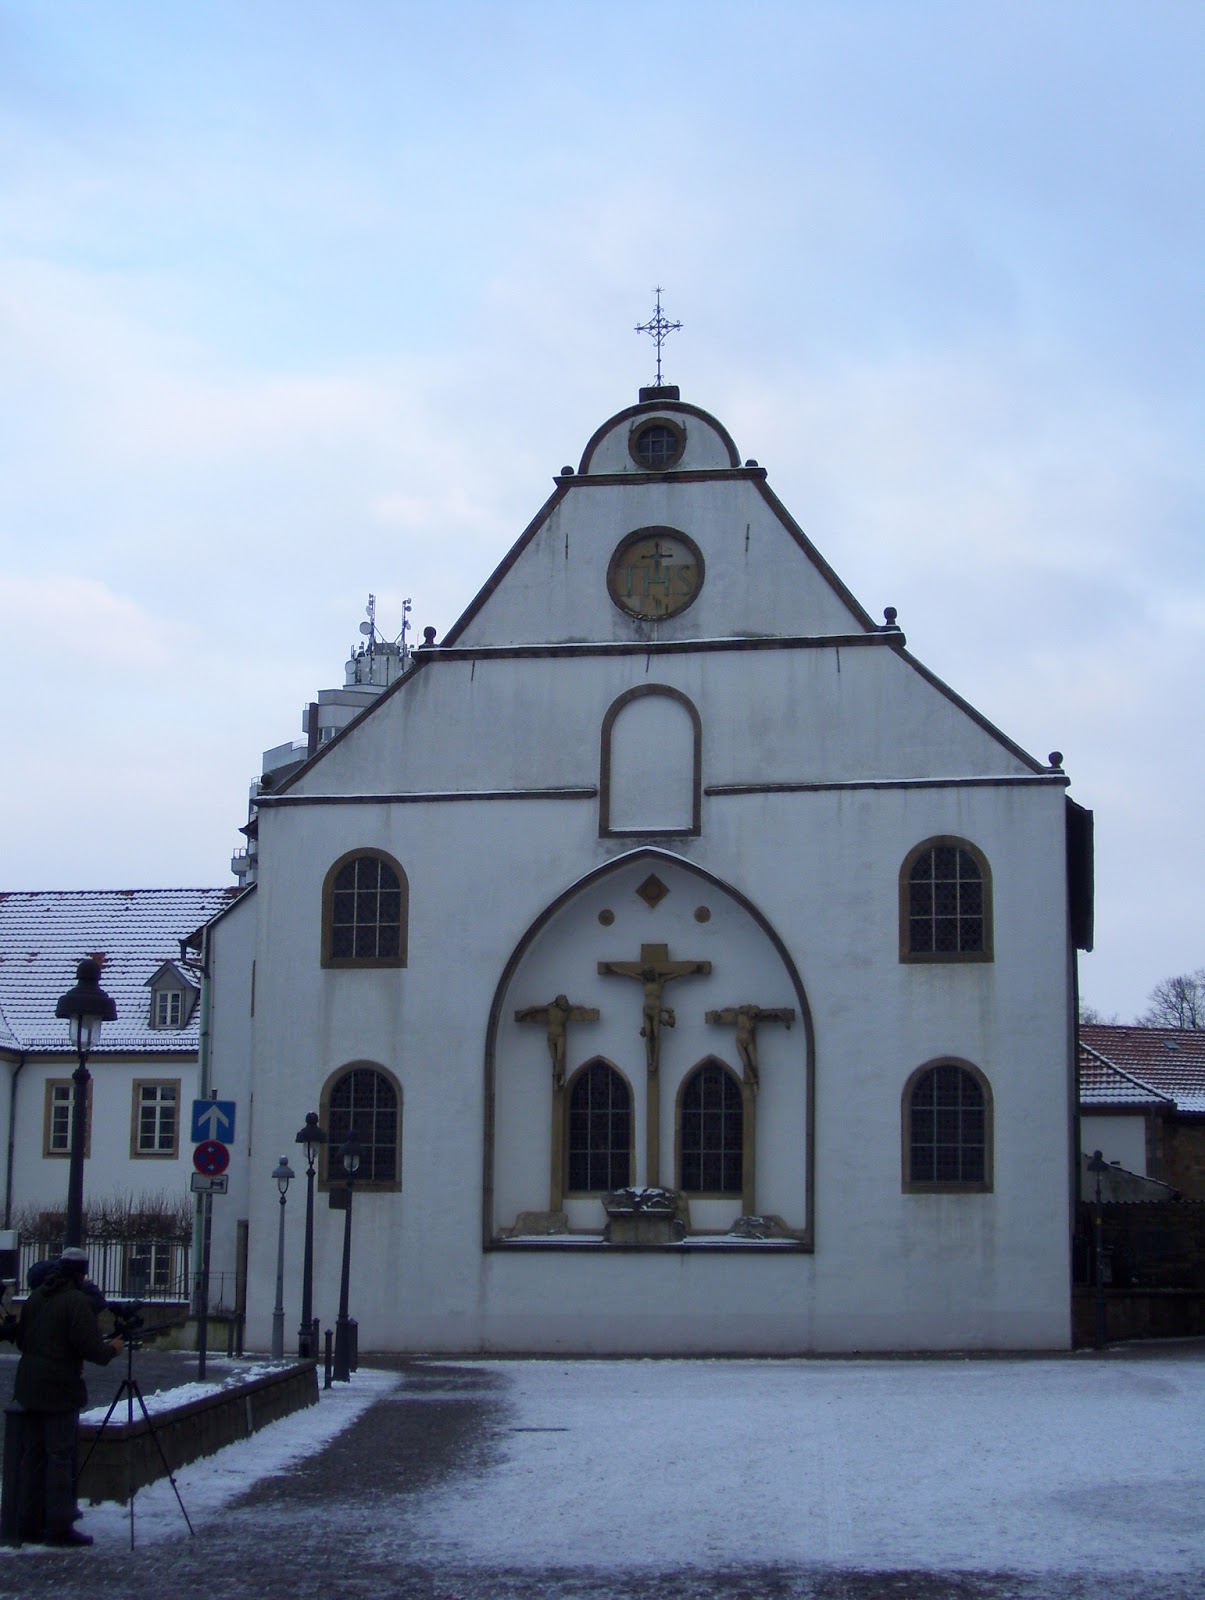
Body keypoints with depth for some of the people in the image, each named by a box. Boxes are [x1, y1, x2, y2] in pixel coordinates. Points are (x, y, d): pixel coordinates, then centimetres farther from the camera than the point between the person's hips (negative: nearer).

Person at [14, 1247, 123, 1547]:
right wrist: (112, 1348, 0)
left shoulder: (36, 1298, 11)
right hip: (60, 1390, -8)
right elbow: (90, 1346, -18)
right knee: (61, 1456, -3)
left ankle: (30, 1523, 15)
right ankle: (59, 1527, -3)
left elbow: (21, 1339, 18)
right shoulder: (78, 1301, -14)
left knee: (32, 1455, 12)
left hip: (29, 1387, 8)